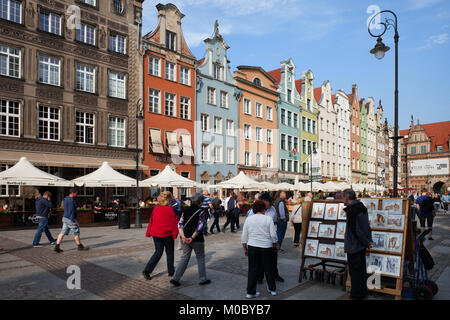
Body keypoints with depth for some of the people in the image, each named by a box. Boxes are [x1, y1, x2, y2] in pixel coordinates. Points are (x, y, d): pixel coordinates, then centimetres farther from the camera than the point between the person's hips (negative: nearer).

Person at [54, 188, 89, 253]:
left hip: (65, 218, 9)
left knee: (63, 233, 8)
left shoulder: (66, 199, 13)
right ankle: (80, 246, 13)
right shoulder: (71, 200, -19)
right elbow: (71, 211, -23)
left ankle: (57, 247, 5)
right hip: (70, 219, -9)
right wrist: (73, 221, -21)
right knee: (76, 233, 2)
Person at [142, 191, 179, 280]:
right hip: (167, 234, -5)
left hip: (156, 234, 5)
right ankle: (171, 271, 24)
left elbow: (151, 221, 6)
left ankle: (147, 270, 2)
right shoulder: (169, 209, -16)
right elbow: (173, 223, -12)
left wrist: (149, 233, 14)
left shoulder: (156, 209, 0)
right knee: (170, 253, 14)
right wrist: (175, 234, -2)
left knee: (158, 252, 14)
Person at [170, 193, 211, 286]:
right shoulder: (201, 212, -10)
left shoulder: (186, 211, 6)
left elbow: (180, 224, -2)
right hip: (197, 240, -5)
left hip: (185, 239, 5)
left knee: (184, 258, 14)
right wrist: (192, 238, -18)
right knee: (200, 258, 11)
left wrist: (183, 236, -11)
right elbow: (199, 227, -18)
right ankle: (203, 279, 22)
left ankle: (175, 278, 8)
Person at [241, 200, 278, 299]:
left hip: (252, 247, 2)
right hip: (266, 247, -1)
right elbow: (273, 235, -8)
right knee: (268, 269, 15)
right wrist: (276, 245, 10)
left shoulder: (248, 219, 1)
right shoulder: (268, 219, -6)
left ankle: (250, 292, 13)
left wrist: (245, 249, 13)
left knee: (253, 270, 10)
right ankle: (272, 289, 30)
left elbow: (244, 236, 3)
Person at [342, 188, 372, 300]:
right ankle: (363, 292, 31)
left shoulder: (351, 210, -20)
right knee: (362, 269, 18)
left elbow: (355, 230, -21)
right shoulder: (362, 208, 9)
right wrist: (369, 240, 13)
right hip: (362, 245, 9)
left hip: (353, 246, -9)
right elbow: (367, 226, 13)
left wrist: (366, 242, -10)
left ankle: (356, 295, 11)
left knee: (354, 271, 1)